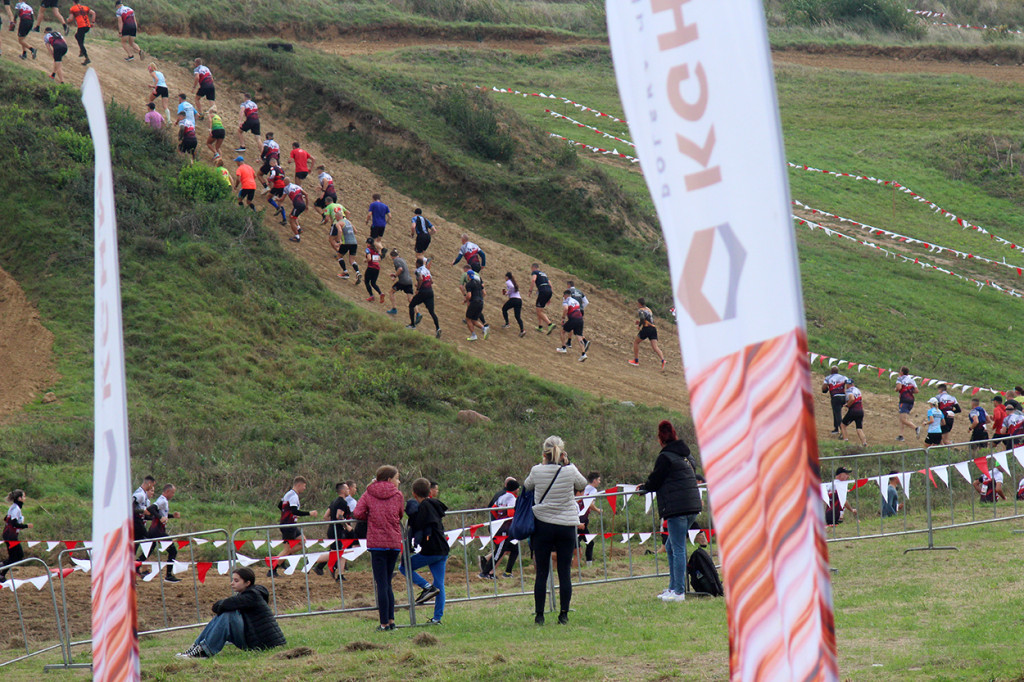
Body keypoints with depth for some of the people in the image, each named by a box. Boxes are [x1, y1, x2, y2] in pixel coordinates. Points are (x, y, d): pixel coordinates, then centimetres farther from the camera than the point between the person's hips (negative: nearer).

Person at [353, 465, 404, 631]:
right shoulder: (398, 495, 4)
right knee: (387, 583, 15)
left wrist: (370, 517, 10)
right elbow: (400, 516, 13)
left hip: (376, 543, -2)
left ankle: (384, 623, -6)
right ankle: (391, 620, 11)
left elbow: (357, 513, -7)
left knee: (381, 584, -3)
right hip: (394, 542, 2)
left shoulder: (369, 494, 2)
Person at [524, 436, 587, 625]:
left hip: (543, 526, 0)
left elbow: (526, 486, 13)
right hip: (566, 526, 0)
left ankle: (539, 615, 7)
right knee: (565, 572, 5)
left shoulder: (537, 471, -7)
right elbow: (583, 484, 13)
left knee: (542, 572, 6)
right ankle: (564, 615, 4)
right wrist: (568, 464, 15)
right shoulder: (570, 471, -7)